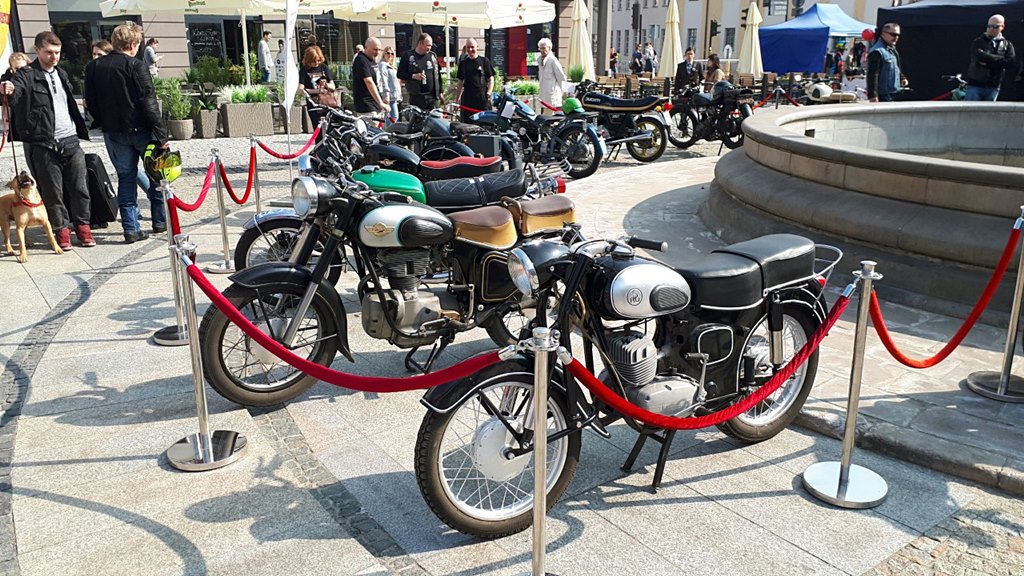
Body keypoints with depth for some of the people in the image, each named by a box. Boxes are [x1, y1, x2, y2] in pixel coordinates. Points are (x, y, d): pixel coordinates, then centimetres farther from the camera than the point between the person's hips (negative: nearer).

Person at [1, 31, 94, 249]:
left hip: (71, 141, 5)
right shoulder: (27, 75, -4)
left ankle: (82, 226, 17)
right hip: (44, 146, -5)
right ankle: (61, 229, 13)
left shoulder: (62, 74, 16)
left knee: (79, 188, 5)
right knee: (53, 192, 2)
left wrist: (81, 130, 19)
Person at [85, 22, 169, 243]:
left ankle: (131, 228, 6)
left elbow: (91, 103, 8)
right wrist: (161, 135, -14)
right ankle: (159, 221, 17)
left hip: (113, 133, 4)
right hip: (141, 129, -4)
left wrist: (104, 124, 20)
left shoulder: (93, 67, 5)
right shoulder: (135, 66, -11)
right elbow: (149, 102, -15)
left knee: (126, 177, 10)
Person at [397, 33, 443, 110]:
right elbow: (400, 74, 0)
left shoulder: (433, 56, 13)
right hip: (416, 97, -4)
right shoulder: (408, 56, 0)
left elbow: (438, 75, 17)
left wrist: (440, 92, 15)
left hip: (432, 96, 4)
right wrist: (413, 76, -16)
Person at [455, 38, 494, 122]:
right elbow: (461, 82, 18)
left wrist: (488, 94, -8)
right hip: (467, 99, 3)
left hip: (482, 99, -3)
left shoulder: (484, 61, 5)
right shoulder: (463, 63, 14)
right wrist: (457, 99, 12)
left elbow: (491, 79, 5)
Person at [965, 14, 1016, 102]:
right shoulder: (978, 42, 1)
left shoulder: (1007, 45, 8)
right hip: (975, 85, -3)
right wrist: (1001, 58, -12)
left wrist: (988, 63, -14)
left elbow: (1010, 62, -8)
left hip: (993, 87, 3)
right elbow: (979, 56, -19)